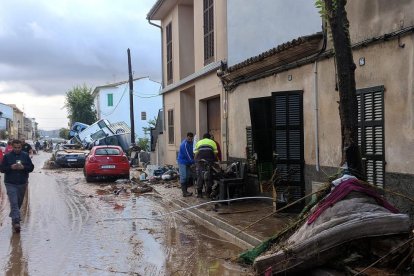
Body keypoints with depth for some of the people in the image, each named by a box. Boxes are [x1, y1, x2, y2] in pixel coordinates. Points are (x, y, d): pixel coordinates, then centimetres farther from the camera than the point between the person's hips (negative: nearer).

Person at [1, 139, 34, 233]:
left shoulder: (25, 156, 3)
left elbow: (31, 167, 2)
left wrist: (23, 167, -17)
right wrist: (11, 167, -19)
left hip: (22, 183, 3)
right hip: (10, 184, -3)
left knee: (19, 203, 14)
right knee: (14, 203, -12)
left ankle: (13, 217, 36)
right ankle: (16, 222, -17)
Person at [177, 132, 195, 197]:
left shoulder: (191, 143, 7)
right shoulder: (185, 144, -21)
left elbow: (192, 152, 16)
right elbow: (188, 155, -22)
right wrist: (194, 162, -18)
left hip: (188, 162, 9)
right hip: (183, 162, -9)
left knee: (188, 177, 11)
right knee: (183, 177, -9)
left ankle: (185, 190, 19)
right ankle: (184, 192, -10)